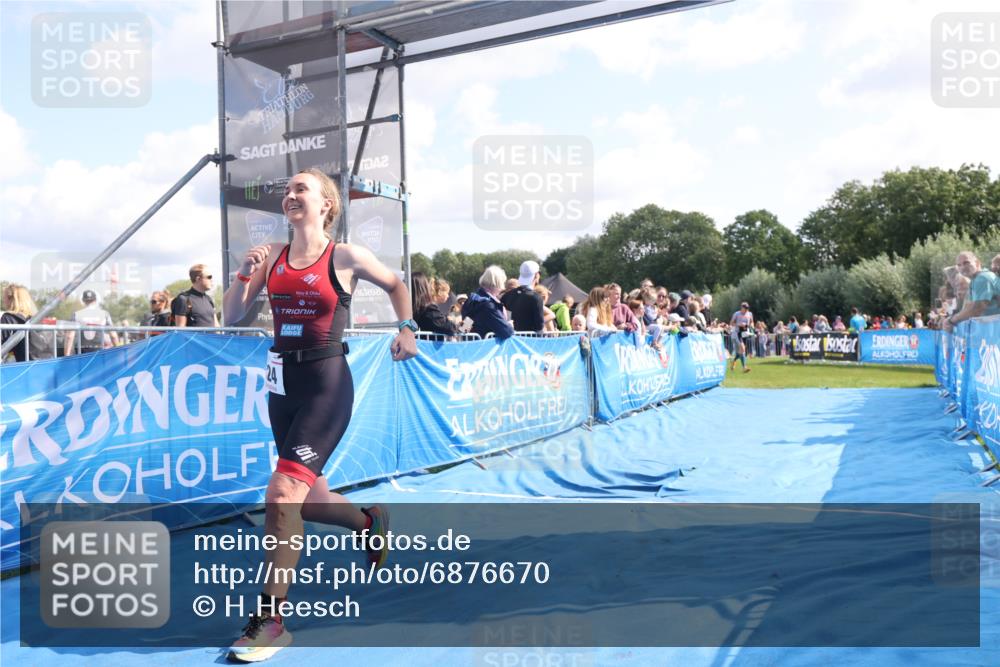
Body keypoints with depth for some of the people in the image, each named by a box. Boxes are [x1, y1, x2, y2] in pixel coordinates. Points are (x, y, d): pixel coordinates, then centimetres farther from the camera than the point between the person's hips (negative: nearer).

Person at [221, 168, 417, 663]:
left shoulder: (346, 257, -4)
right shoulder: (271, 255, 7)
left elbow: (396, 285, 13)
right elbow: (232, 316, 5)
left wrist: (406, 328, -1)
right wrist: (245, 274, -10)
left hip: (326, 384, -6)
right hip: (282, 383, 6)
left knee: (281, 495, -15)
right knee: (306, 500, 16)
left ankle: (271, 618, -2)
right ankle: (370, 522, 46)